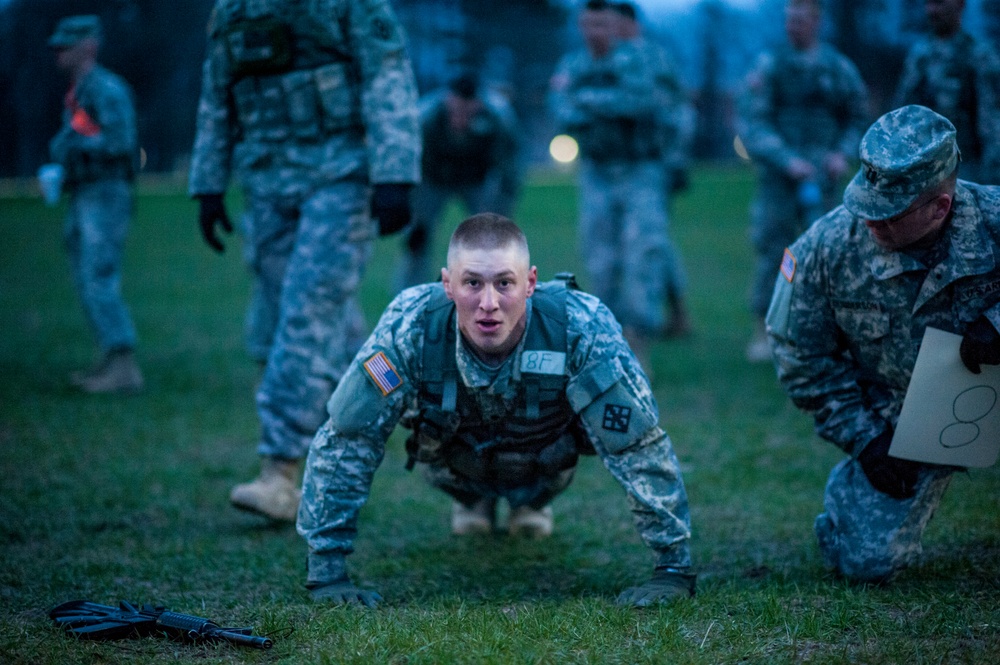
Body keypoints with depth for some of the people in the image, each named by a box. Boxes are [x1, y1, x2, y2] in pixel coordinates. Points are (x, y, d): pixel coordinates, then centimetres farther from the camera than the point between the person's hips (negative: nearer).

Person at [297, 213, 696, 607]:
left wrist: (674, 569, -31)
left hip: (547, 466, 0)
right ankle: (470, 500, 21)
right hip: (454, 465, 1)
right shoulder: (411, 326, -38)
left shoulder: (582, 329, -40)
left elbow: (640, 446, -33)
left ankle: (534, 503, 21)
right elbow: (344, 441, -30)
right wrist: (326, 572, -30)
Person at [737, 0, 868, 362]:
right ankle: (762, 332, 3)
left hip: (822, 175, 2)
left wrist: (843, 154, -1)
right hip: (779, 176, -2)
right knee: (771, 250, -4)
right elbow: (750, 124, -6)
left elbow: (858, 119, 17)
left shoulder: (839, 68, 6)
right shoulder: (769, 66, -1)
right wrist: (787, 160, -15)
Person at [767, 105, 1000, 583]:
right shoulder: (828, 247, -18)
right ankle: (847, 490, 32)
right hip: (898, 424, 1)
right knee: (866, 562, -3)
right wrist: (863, 438, -8)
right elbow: (801, 355, -5)